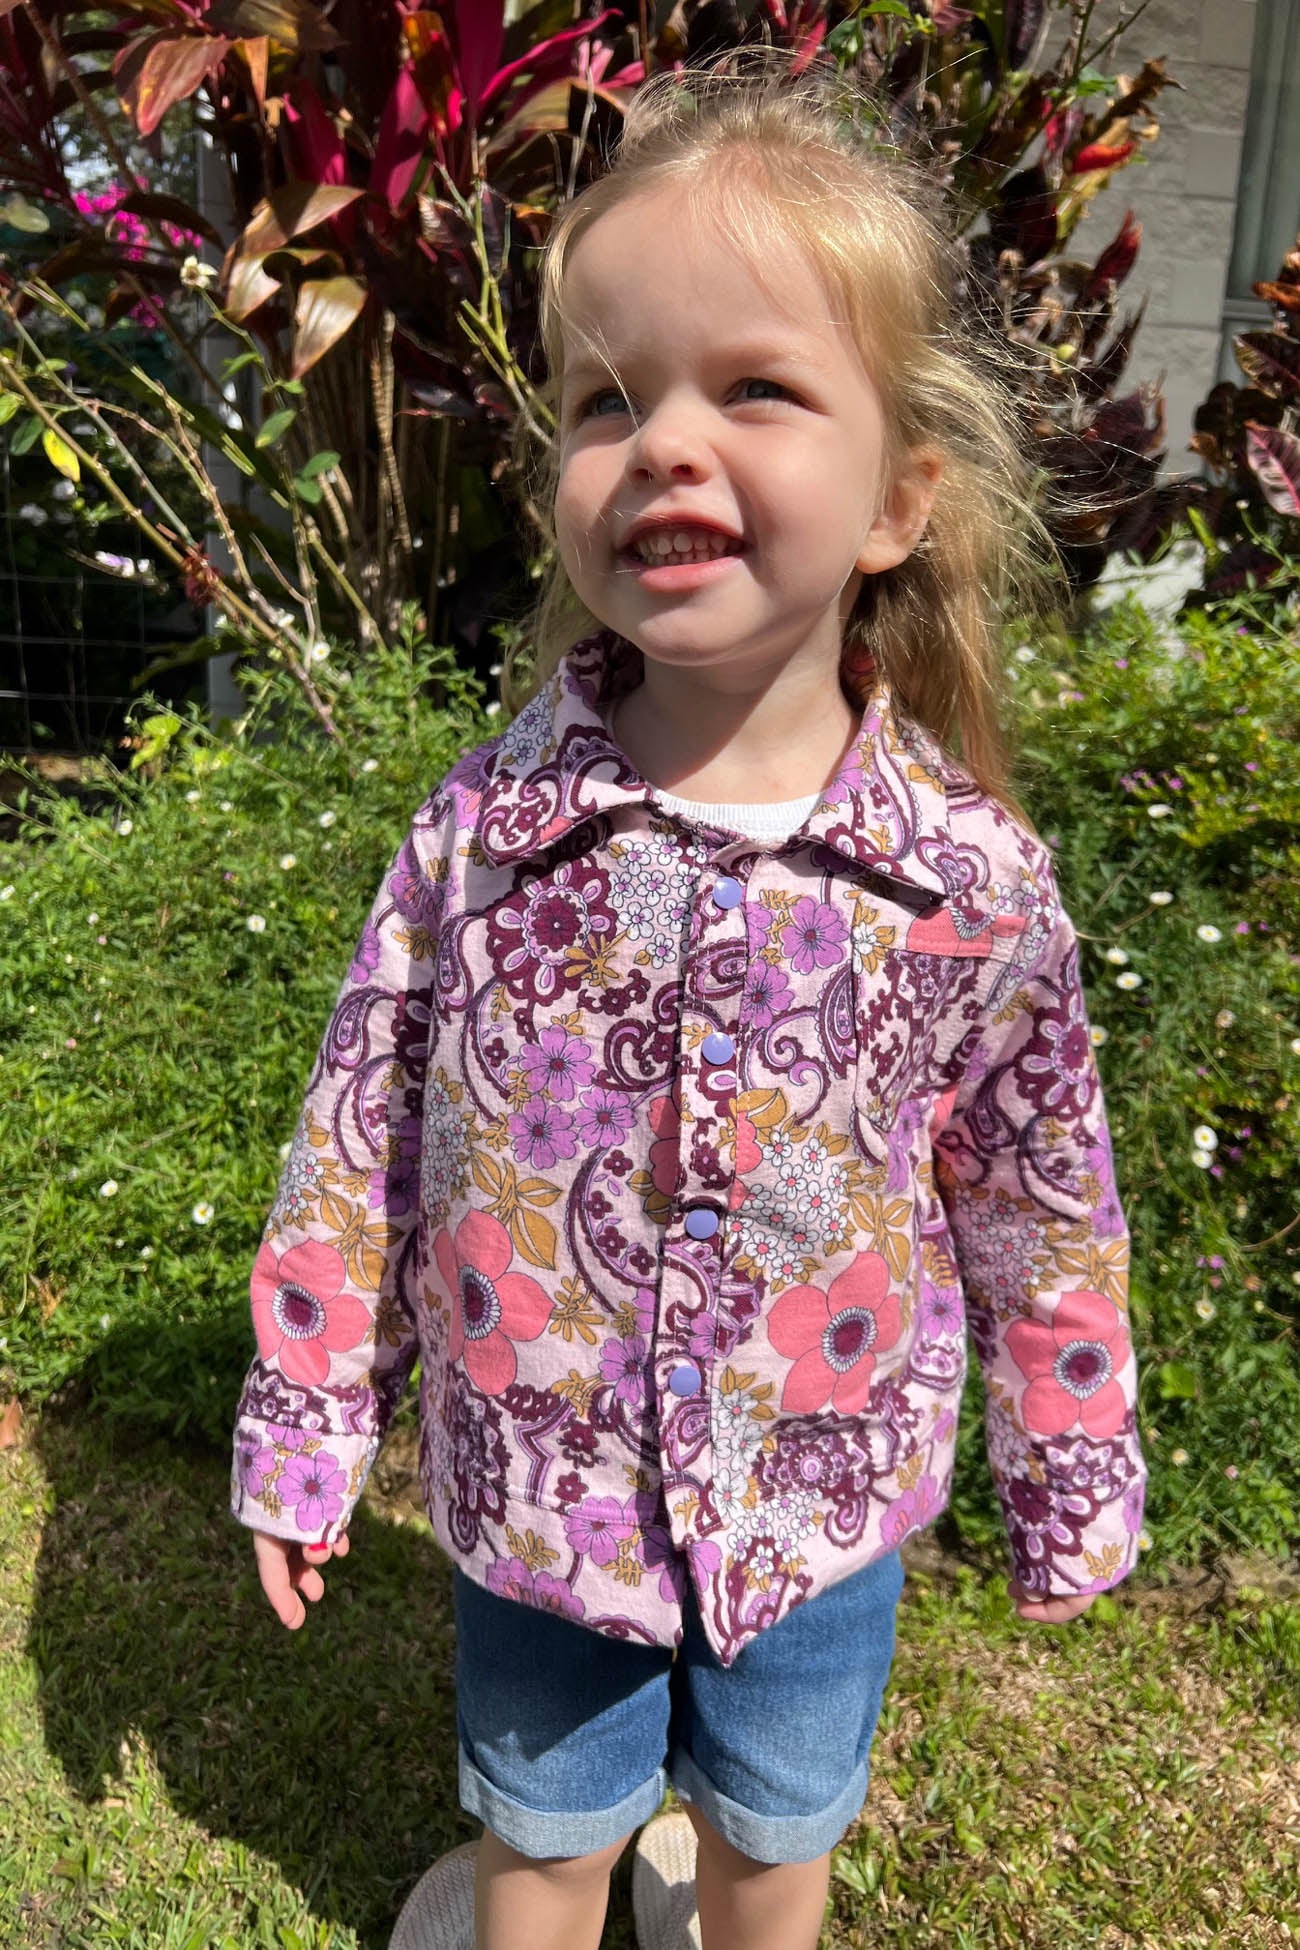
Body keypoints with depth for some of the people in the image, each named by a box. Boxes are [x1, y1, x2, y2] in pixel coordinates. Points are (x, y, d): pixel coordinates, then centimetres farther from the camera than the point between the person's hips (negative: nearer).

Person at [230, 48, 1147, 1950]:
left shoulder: (976, 884, -19)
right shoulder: (482, 829, -18)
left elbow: (1046, 1217, -6)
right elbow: (358, 1144, -7)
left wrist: (1072, 1489, 5)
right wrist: (305, 1431, 0)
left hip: (820, 1508, 0)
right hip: (533, 1491, 1)